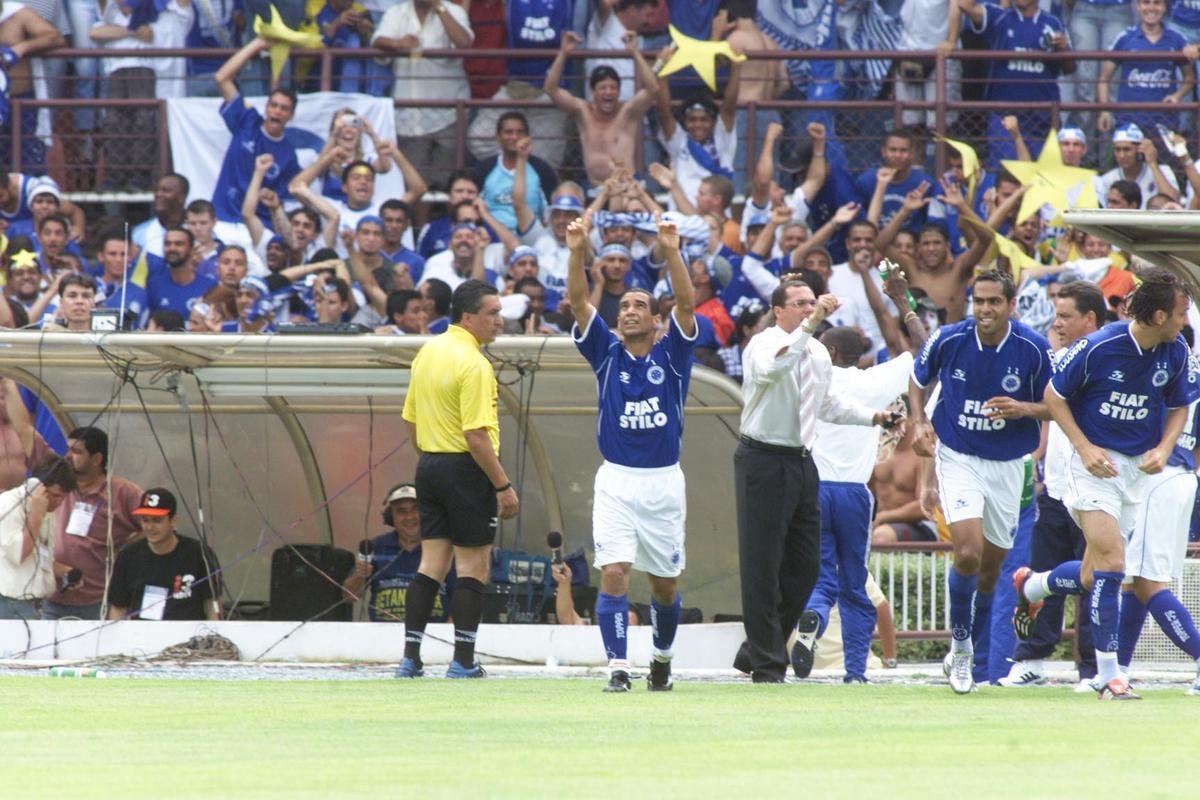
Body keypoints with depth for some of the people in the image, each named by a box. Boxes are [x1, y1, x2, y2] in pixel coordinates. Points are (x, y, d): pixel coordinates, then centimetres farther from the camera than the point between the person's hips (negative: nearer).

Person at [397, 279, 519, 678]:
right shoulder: (474, 364, -18)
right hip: (467, 468, -8)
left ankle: (411, 657, 7)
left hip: (429, 466, 8)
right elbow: (476, 435, -22)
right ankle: (463, 661, 2)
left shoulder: (427, 352, 9)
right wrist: (503, 485, -18)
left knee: (431, 563, 10)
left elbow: (410, 422, 16)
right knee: (473, 566, 1)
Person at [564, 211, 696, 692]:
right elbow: (578, 301, -5)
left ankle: (662, 655, 33)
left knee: (665, 583, 11)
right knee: (614, 573, -14)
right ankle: (618, 667, -13)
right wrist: (577, 252, -21)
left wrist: (671, 252, -25)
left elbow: (687, 302, -11)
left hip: (664, 481, 0)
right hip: (616, 481, 0)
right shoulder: (606, 353, 5)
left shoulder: (671, 355, 3)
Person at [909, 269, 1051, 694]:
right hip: (957, 459, -2)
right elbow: (919, 381, 8)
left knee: (991, 567, 11)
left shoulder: (1033, 348, -12)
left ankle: (976, 653, 32)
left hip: (1007, 465, 2)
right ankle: (960, 645, 0)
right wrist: (919, 422, -8)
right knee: (967, 554, -20)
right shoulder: (948, 340, -11)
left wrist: (1023, 409, -22)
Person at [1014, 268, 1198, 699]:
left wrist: (1163, 449, -6)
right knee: (1110, 563, -17)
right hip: (1097, 463, -5)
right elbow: (1054, 395, -5)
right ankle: (1109, 675, -11)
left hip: (1139, 468, 6)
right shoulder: (1099, 347, -18)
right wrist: (1085, 448, -14)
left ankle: (1031, 586, 43)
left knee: (1093, 577, 10)